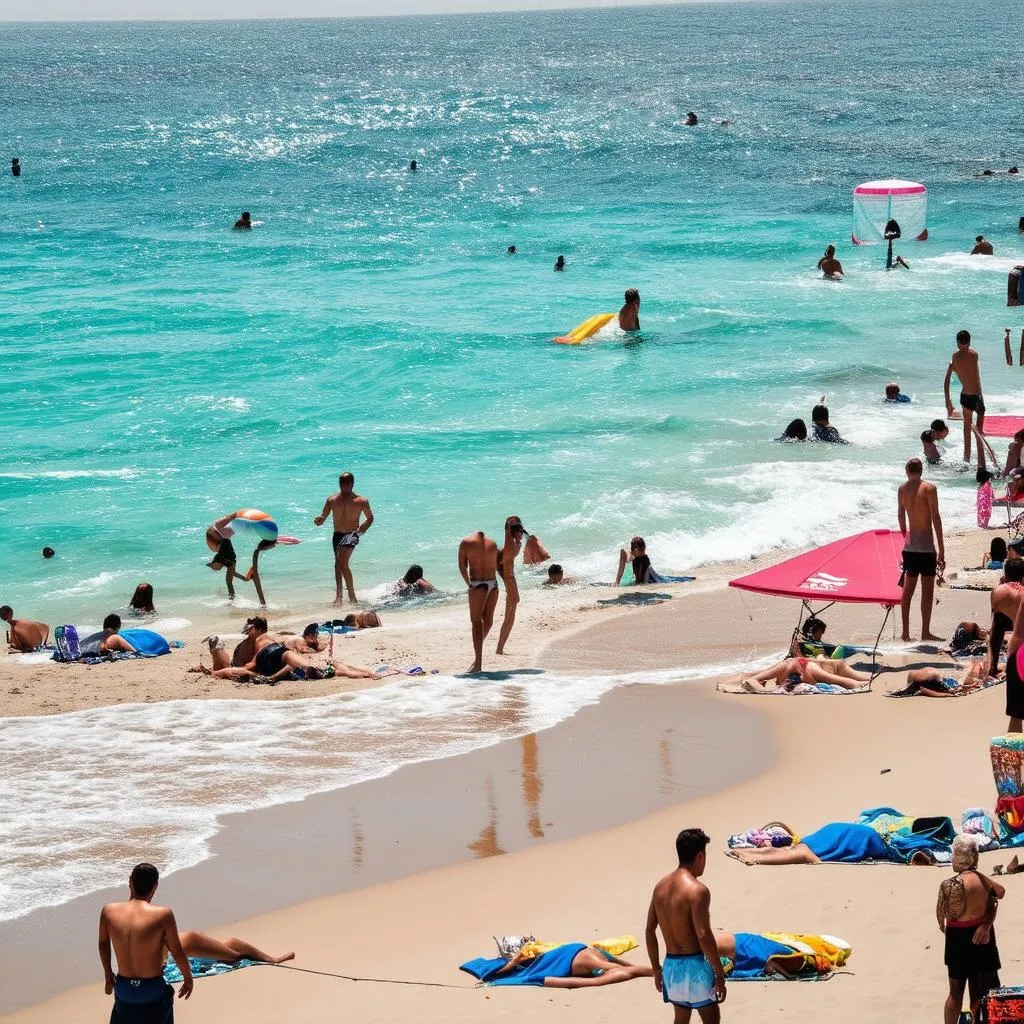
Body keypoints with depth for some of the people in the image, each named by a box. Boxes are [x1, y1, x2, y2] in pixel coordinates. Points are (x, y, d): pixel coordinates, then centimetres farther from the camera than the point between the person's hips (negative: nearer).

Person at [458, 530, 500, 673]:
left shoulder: (466, 542, 2)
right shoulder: (492, 543, 12)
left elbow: (462, 566, -1)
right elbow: (496, 566, 13)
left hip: (477, 585, -4)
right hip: (493, 584, 4)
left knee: (477, 622, 0)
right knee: (488, 621, 17)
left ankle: (478, 663, -5)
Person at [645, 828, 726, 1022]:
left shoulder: (661, 886, 6)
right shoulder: (697, 890, -18)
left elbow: (650, 930, 11)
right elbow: (704, 935, -23)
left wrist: (656, 968, 20)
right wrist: (719, 974, -16)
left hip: (671, 965, 7)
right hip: (693, 965, -7)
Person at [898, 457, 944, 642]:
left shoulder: (902, 489, 6)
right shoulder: (929, 488, -9)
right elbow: (936, 518, -11)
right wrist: (942, 550, -8)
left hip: (909, 545, 5)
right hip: (926, 545, -5)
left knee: (908, 588, 10)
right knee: (927, 590, 1)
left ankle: (906, 632, 12)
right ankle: (925, 632, 1)